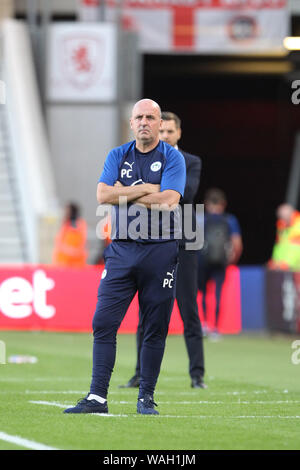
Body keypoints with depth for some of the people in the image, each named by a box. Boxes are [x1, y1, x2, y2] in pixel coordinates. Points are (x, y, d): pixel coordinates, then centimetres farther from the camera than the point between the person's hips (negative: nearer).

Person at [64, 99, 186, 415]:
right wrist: (146, 189, -9)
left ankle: (146, 398, 10)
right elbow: (103, 195, -4)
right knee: (103, 323, -6)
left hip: (160, 250, -2)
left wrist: (125, 194, -7)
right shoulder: (117, 156, 12)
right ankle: (97, 397, -6)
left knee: (155, 328, 1)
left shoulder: (172, 158, 2)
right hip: (122, 249, 2)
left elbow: (169, 200, -14)